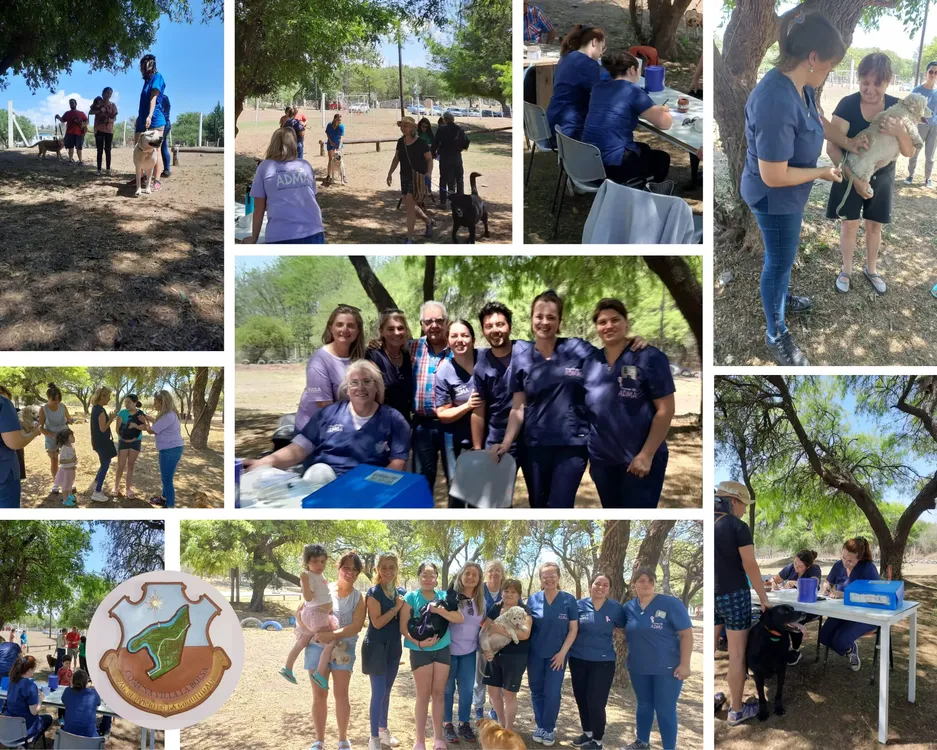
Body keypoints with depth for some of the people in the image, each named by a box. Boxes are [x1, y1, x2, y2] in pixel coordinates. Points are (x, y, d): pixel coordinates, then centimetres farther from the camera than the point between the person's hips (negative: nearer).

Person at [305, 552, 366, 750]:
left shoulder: (358, 598, 2)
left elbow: (357, 625, -11)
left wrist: (333, 635, -23)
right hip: (317, 646, 0)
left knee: (341, 694, -2)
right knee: (319, 695, 4)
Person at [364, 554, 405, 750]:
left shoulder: (398, 592, 10)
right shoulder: (374, 592, -12)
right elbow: (377, 622, -20)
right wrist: (396, 608, -16)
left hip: (393, 646, 7)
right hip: (376, 646, -7)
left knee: (386, 691, 17)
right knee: (378, 693, -6)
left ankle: (383, 730, 29)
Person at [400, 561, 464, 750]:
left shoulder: (444, 596, 4)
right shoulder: (411, 597, -5)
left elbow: (460, 618, -6)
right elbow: (403, 627, -7)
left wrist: (440, 611, -21)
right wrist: (420, 642, -20)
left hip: (443, 649, 3)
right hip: (420, 651, -3)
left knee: (439, 694, 8)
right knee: (423, 695, 0)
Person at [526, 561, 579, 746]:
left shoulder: (569, 599, -5)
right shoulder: (533, 599, -1)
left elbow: (573, 629, -4)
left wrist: (562, 652, -9)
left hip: (557, 654, -2)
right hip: (535, 653, 2)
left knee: (552, 693, 0)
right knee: (536, 691, 9)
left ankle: (549, 729, 15)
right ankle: (540, 726, 23)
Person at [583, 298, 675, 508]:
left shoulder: (649, 357, -7)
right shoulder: (590, 362, 8)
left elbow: (665, 409, -10)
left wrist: (646, 454, -15)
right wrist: (584, 453, 11)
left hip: (640, 459, -5)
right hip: (601, 459, 5)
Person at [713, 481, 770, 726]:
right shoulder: (738, 527, -12)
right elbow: (750, 566, -13)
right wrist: (763, 597, -6)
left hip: (712, 596, 6)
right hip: (734, 595, -6)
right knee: (737, 653, 2)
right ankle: (736, 711, 8)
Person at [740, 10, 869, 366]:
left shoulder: (800, 84, -8)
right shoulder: (776, 103, -38)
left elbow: (818, 119, 16)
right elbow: (774, 177, -33)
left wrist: (848, 142, 4)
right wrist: (822, 173, -20)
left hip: (786, 194, 9)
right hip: (774, 197, -9)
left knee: (782, 256, 29)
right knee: (780, 261, 10)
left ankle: (780, 298, 54)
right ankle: (776, 334, 29)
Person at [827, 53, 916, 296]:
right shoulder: (847, 105, -21)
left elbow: (909, 152, -12)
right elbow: (832, 147, -22)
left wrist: (900, 132, -34)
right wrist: (854, 178, -31)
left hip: (881, 177, 2)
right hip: (850, 175, -2)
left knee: (874, 225, 16)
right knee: (849, 224, 7)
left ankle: (871, 269, 36)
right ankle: (846, 270, 28)